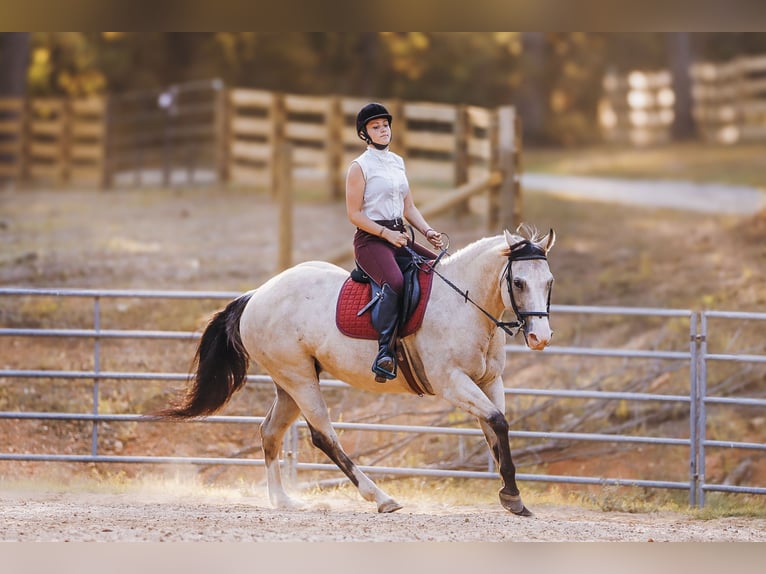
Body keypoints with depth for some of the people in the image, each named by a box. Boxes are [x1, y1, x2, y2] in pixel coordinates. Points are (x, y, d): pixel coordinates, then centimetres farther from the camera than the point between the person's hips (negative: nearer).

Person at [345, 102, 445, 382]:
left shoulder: (397, 162, 17)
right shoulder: (359, 167, -4)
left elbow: (409, 207, 19)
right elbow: (354, 214, -8)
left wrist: (428, 231, 1)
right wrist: (386, 233, -18)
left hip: (398, 237, 8)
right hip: (370, 240, -8)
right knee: (394, 282, -36)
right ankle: (385, 351, -35)